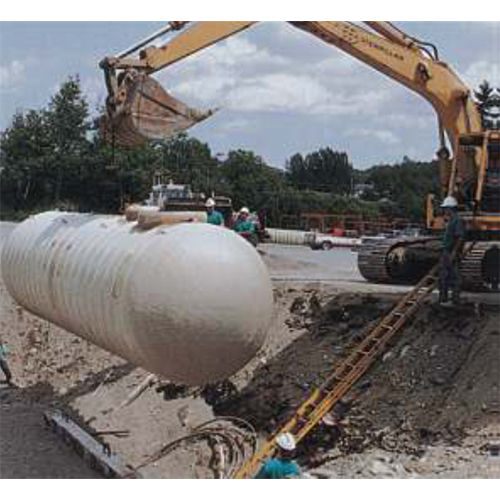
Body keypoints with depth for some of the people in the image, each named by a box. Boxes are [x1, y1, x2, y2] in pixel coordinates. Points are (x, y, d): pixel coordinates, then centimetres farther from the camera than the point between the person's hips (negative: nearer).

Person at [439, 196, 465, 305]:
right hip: (445, 252, 10)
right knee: (443, 276, 13)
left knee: (454, 276, -4)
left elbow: (460, 238, -21)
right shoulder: (450, 221, 15)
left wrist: (453, 254, -24)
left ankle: (455, 298, 2)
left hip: (451, 253, -10)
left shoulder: (457, 221, -16)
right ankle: (443, 298, 20)